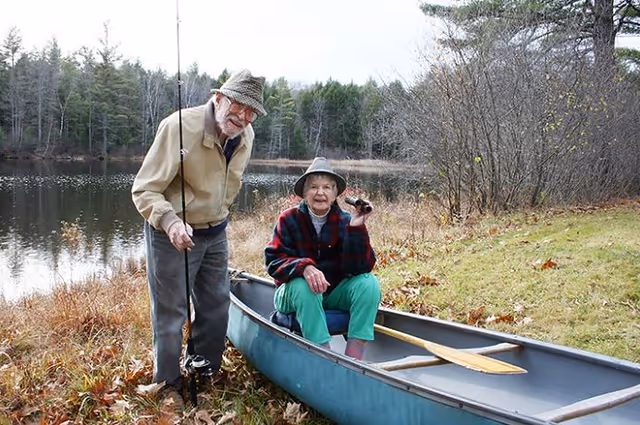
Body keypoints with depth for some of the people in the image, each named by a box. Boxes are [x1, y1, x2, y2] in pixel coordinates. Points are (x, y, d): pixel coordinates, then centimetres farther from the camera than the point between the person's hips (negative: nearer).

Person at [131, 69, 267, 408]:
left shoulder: (245, 137, -3)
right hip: (171, 235, -7)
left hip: (215, 234, 7)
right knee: (171, 313, 5)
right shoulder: (179, 128, -25)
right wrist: (170, 220, -40)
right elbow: (144, 190, -24)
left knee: (216, 307, 17)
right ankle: (168, 384, 27)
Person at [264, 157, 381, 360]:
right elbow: (273, 261, -16)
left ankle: (353, 358, -26)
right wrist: (304, 268, -36)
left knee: (368, 282, -22)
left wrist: (356, 228, -29)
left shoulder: (345, 221, -7)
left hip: (334, 294, 2)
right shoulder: (289, 219, -9)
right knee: (303, 285, -34)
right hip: (295, 294, -2)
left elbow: (362, 267, -16)